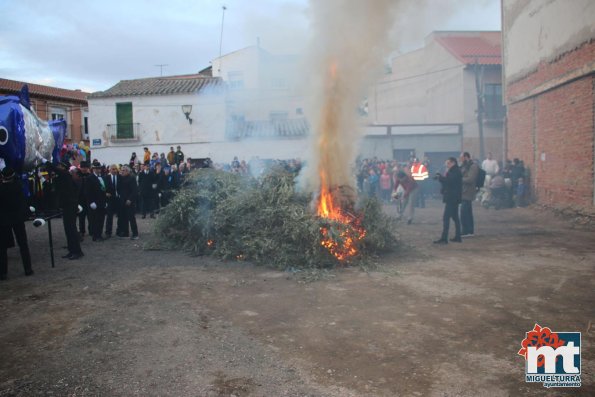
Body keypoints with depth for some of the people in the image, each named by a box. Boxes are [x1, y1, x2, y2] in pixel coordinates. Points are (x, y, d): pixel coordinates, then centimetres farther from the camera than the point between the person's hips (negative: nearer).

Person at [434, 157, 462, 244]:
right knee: (455, 217, 13)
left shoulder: (455, 171, -12)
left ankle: (444, 238, -15)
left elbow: (449, 181, -24)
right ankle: (458, 237, 18)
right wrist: (441, 177, 0)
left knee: (446, 217, -12)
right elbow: (448, 181, 15)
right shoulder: (454, 171, 19)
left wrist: (440, 177, -13)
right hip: (454, 198, 11)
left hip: (452, 198, -11)